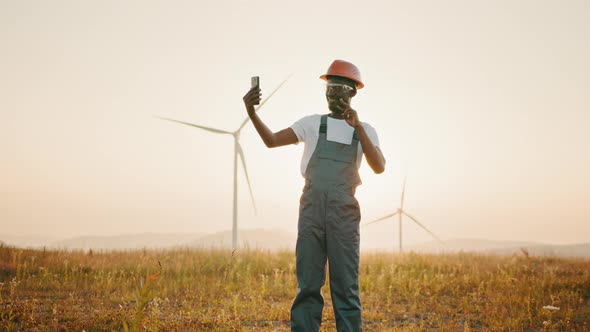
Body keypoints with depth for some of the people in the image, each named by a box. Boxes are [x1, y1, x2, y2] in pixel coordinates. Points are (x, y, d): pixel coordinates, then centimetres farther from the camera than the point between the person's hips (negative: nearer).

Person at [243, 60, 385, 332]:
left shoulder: (364, 131, 13)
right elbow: (272, 140, 5)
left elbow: (379, 167, -4)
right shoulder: (312, 124, 14)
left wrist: (357, 128, -14)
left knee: (346, 286, -2)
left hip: (344, 211, 0)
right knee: (308, 285, 0)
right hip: (312, 208, 1)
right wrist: (251, 113, -12)